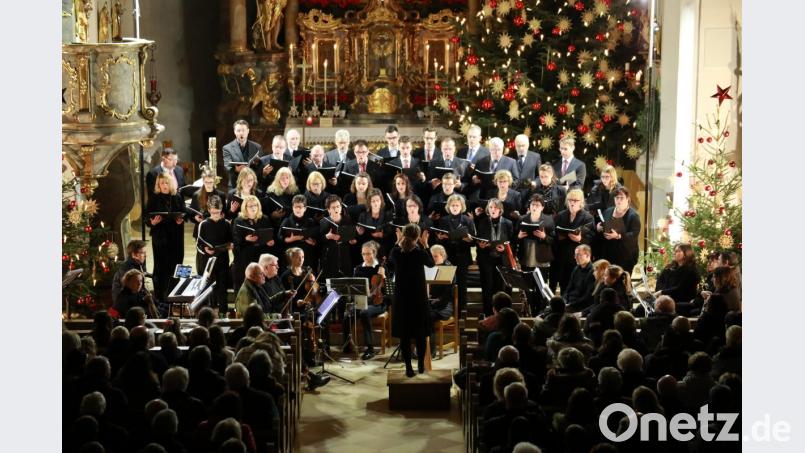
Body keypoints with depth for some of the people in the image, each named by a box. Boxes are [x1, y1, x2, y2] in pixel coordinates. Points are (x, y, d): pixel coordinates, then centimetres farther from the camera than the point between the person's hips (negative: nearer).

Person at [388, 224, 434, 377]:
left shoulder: (396, 252, -9)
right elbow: (431, 263, 6)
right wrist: (425, 245, 8)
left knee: (404, 334, 7)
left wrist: (398, 243, 12)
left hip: (401, 298, 1)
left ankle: (408, 368, 6)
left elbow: (390, 262, 14)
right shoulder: (420, 253, -15)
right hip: (419, 298, -1)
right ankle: (421, 365, 22)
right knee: (420, 333, 13)